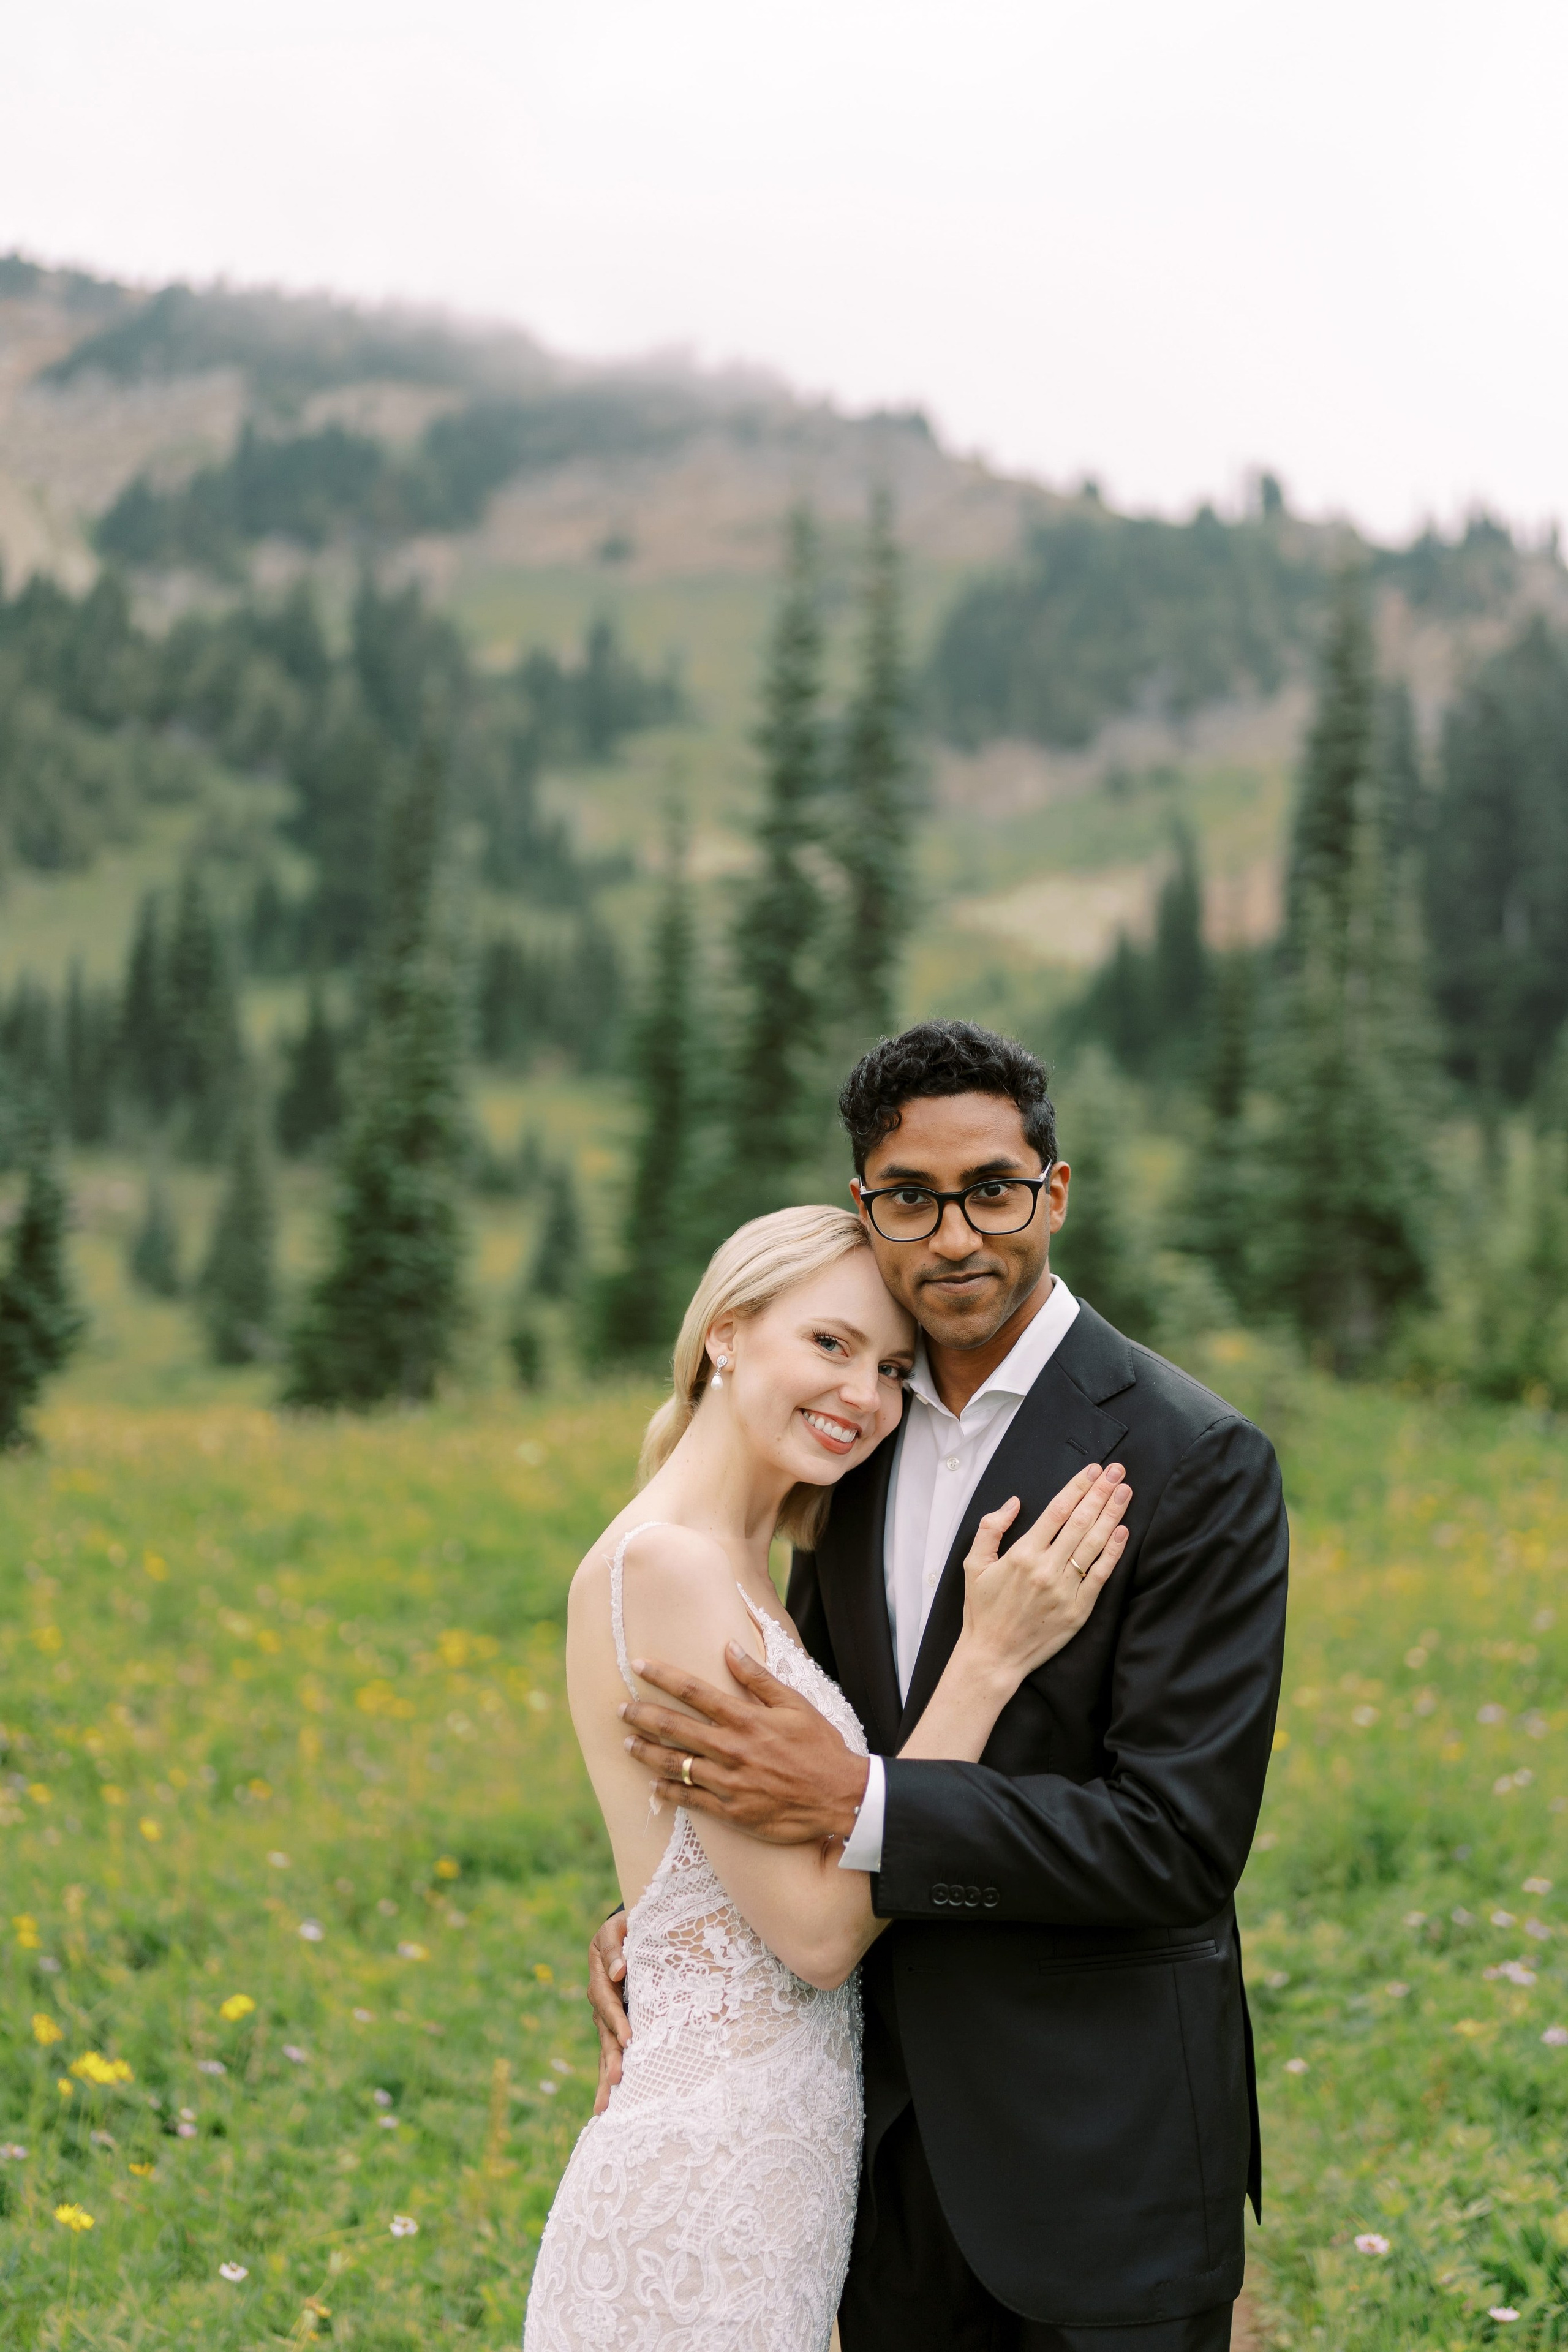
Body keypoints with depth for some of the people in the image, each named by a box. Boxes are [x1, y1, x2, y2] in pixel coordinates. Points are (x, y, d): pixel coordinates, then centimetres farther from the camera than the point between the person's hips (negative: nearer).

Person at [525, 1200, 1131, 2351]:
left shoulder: (731, 1566, 10)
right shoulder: (663, 1565, -19)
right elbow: (819, 1930, -20)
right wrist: (989, 1657, -18)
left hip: (773, 2153, 9)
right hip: (707, 2183, -9)